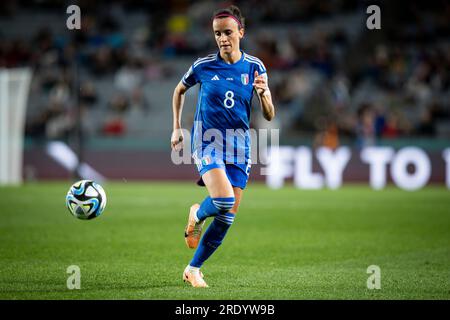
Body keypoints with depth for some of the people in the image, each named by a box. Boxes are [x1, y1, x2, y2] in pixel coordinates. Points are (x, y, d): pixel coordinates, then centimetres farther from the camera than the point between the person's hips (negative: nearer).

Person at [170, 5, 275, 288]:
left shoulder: (254, 67, 1)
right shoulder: (203, 66, -3)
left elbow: (269, 116, 2)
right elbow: (180, 90, 18)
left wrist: (263, 93, -18)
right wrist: (177, 128, 13)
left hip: (239, 147, 3)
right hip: (208, 142, -3)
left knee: (227, 218, 2)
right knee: (223, 200, -27)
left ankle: (193, 269, 18)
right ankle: (197, 215, 9)